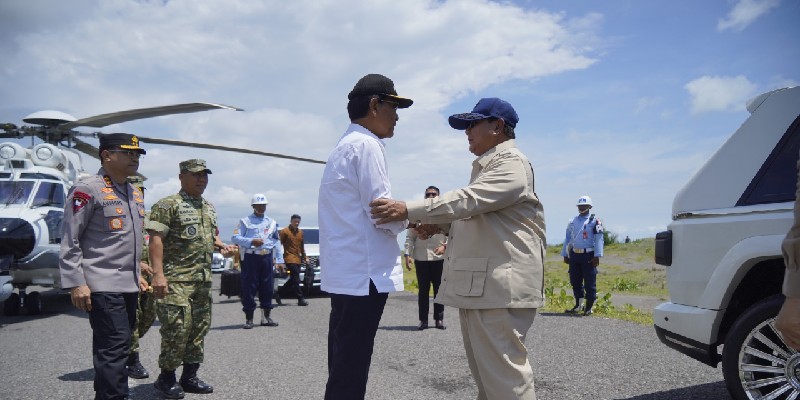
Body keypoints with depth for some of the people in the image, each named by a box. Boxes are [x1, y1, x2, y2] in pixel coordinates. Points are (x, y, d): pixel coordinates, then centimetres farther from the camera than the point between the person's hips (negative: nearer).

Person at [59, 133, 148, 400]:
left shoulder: (135, 193, 15)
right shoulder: (88, 189, -9)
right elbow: (70, 240, -11)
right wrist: (76, 283, -16)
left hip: (129, 286, 8)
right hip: (102, 286, -8)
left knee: (114, 347, 15)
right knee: (114, 348, -10)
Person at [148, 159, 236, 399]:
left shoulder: (209, 208, 18)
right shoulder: (168, 205, -6)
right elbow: (156, 239, -13)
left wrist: (221, 246, 6)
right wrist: (158, 273, -22)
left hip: (203, 279, 8)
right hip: (177, 279, -8)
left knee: (199, 328, 10)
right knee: (177, 328, -9)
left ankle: (190, 376, 21)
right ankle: (166, 377, 8)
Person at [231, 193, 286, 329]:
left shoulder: (272, 222, 16)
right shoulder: (245, 221, 5)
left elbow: (277, 242, 14)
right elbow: (235, 237, -3)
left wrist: (279, 260, 8)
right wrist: (251, 241, -15)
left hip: (267, 257, 3)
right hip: (251, 257, -3)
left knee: (267, 287, 6)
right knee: (249, 288, -4)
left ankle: (266, 317, 16)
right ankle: (249, 319, 3)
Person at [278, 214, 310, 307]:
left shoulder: (300, 232, 15)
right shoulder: (284, 232, -5)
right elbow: (279, 244, -7)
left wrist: (305, 257, 18)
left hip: (298, 259, 7)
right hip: (290, 258, -7)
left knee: (293, 279, 12)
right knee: (296, 279, -12)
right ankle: (300, 299, -12)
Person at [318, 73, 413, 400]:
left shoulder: (345, 145, 18)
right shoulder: (366, 145, -12)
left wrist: (400, 215, 12)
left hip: (344, 272, 10)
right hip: (363, 273, -10)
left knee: (343, 362, 17)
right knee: (351, 371, -3)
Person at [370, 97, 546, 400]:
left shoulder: (512, 164, -11)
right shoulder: (485, 166, 23)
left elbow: (468, 200, -23)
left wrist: (408, 210, -25)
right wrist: (438, 225, 14)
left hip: (500, 285, -11)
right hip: (476, 284, 11)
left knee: (505, 373, -8)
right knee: (485, 372, 17)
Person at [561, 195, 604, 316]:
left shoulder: (594, 221, -2)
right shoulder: (572, 222, 14)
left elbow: (599, 239, -8)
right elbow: (567, 239, 16)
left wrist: (597, 256, -14)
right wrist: (565, 255, 13)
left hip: (588, 255, -5)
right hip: (574, 255, 5)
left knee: (589, 282, 0)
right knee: (575, 281, 10)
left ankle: (589, 307, 9)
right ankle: (578, 305, 21)